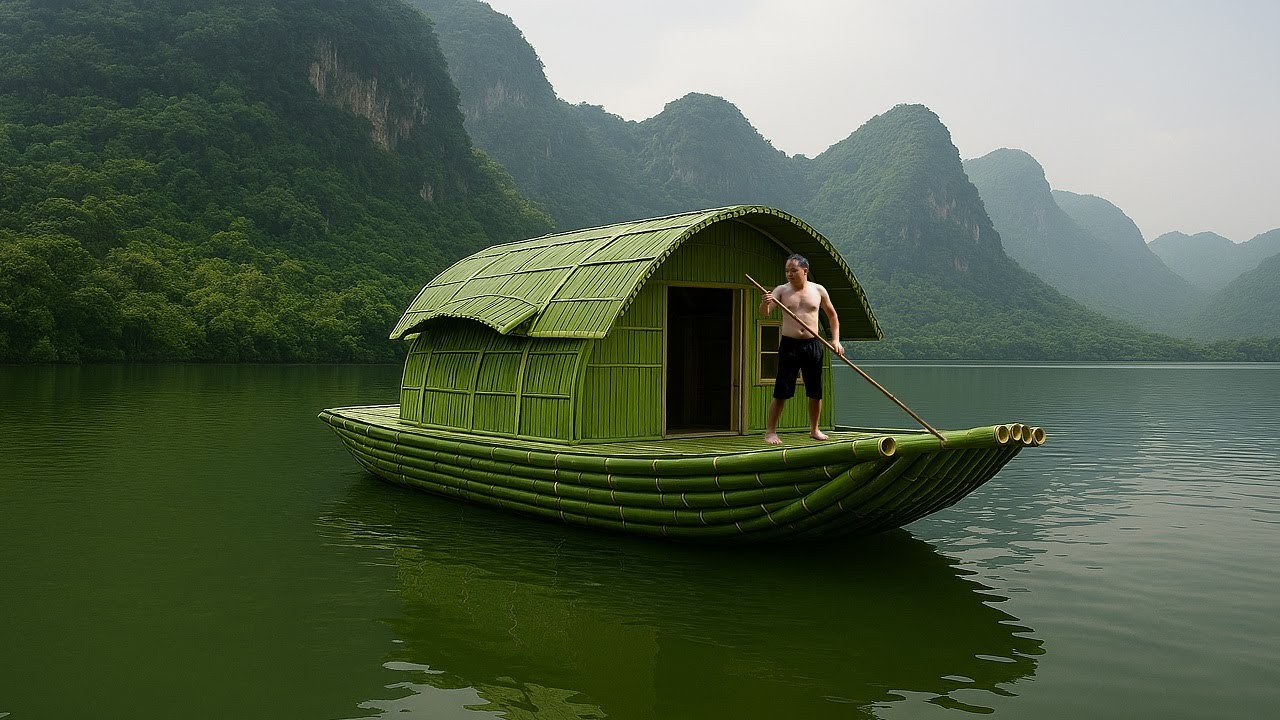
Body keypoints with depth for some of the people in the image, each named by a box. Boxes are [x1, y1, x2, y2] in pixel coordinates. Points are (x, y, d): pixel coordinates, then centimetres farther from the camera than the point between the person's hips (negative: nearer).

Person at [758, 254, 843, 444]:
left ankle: (814, 429, 24)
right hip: (789, 345, -2)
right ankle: (770, 431, 2)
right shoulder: (781, 290, 0)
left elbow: (832, 315, 17)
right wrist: (765, 303, -33)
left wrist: (835, 339, 7)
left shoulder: (818, 290, 6)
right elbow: (763, 313, -10)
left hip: (813, 345, 2)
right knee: (781, 392, -5)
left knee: (815, 392, 8)